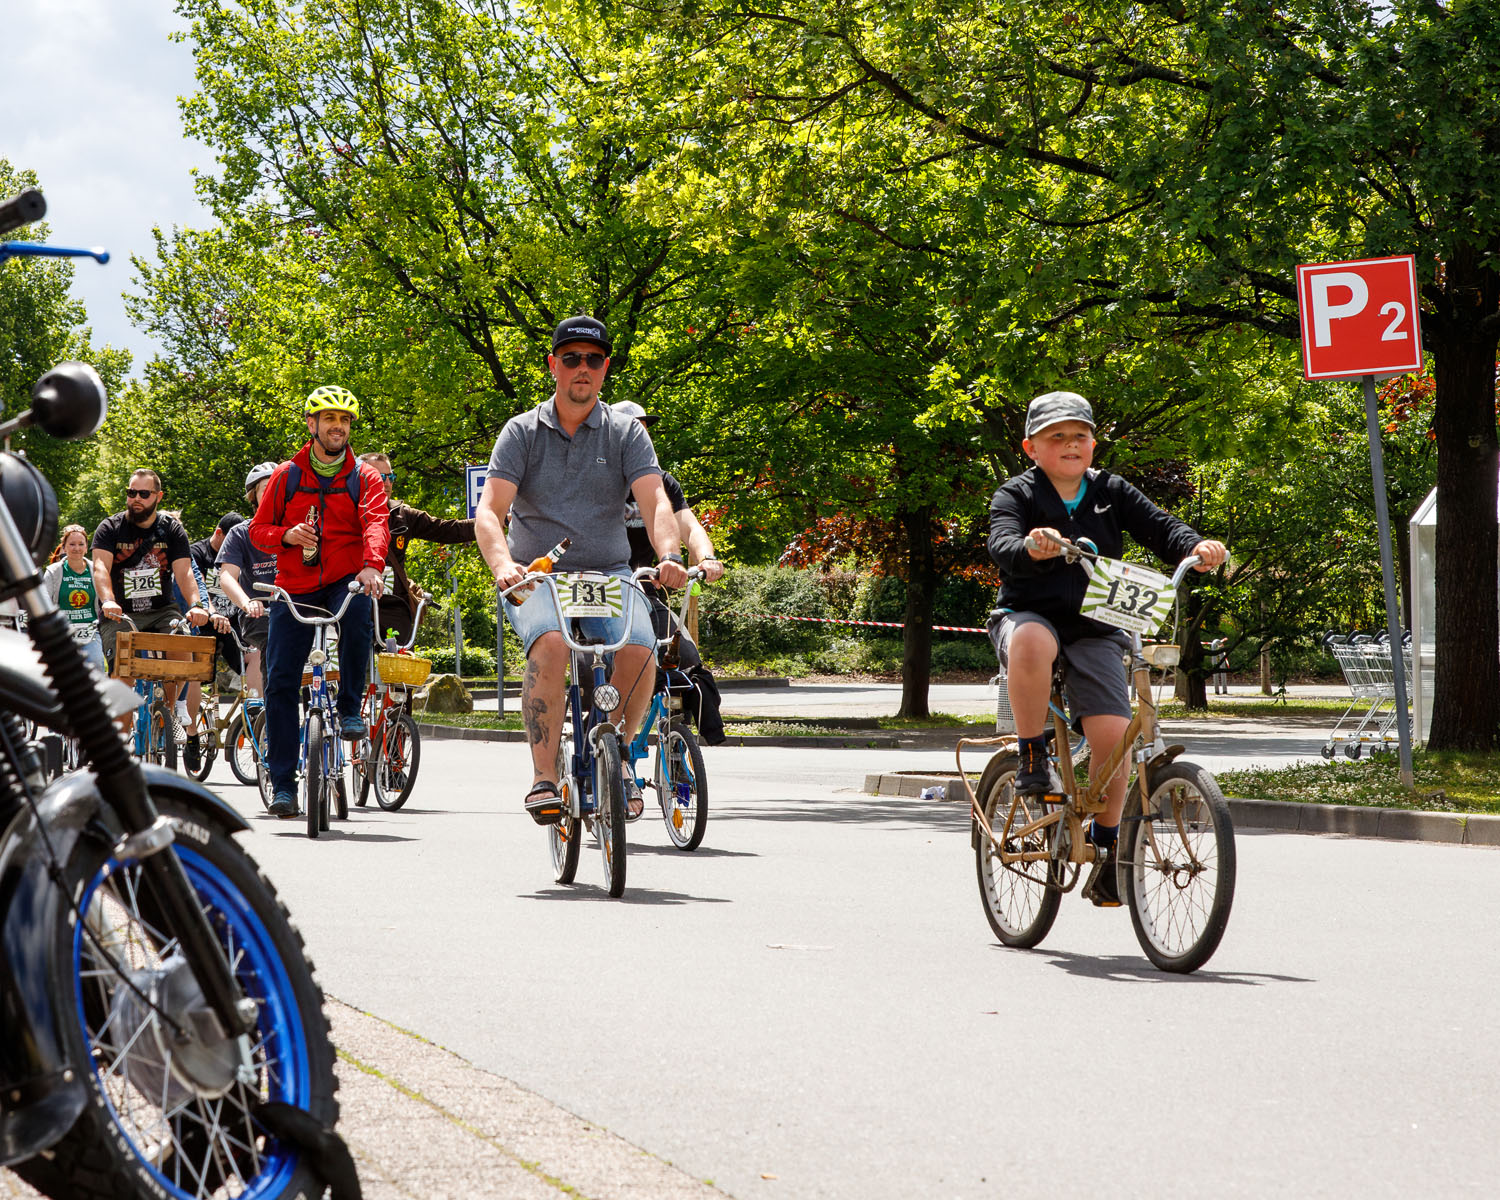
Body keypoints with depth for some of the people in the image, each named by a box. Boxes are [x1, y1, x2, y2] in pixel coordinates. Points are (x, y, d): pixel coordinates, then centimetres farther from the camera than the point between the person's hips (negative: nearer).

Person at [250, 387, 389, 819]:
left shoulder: (363, 477, 3)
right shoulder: (287, 476, 7)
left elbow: (375, 524, -13)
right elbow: (258, 530, 9)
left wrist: (372, 565, -33)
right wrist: (286, 535, -14)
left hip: (345, 583, -1)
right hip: (294, 588, 1)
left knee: (359, 615, -37)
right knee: (281, 682, -6)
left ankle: (350, 708, -16)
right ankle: (282, 783, 2)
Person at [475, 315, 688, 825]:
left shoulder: (626, 434, 5)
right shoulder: (522, 432, 2)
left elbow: (655, 501, -9)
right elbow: (490, 509, -9)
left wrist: (669, 555, -31)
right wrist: (502, 564, -31)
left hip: (608, 574, 2)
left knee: (639, 650, -27)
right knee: (551, 644, -34)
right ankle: (544, 777, -28)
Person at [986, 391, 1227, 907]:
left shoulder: (1111, 492, 10)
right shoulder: (1016, 495, 0)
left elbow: (1158, 526, -2)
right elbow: (1001, 545, -19)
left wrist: (1197, 548, -24)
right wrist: (1031, 548, -43)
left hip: (1094, 629, 3)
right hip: (1030, 614, -3)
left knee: (1113, 733, -15)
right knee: (1031, 642, -41)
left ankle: (1104, 846, 5)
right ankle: (1033, 757, -21)